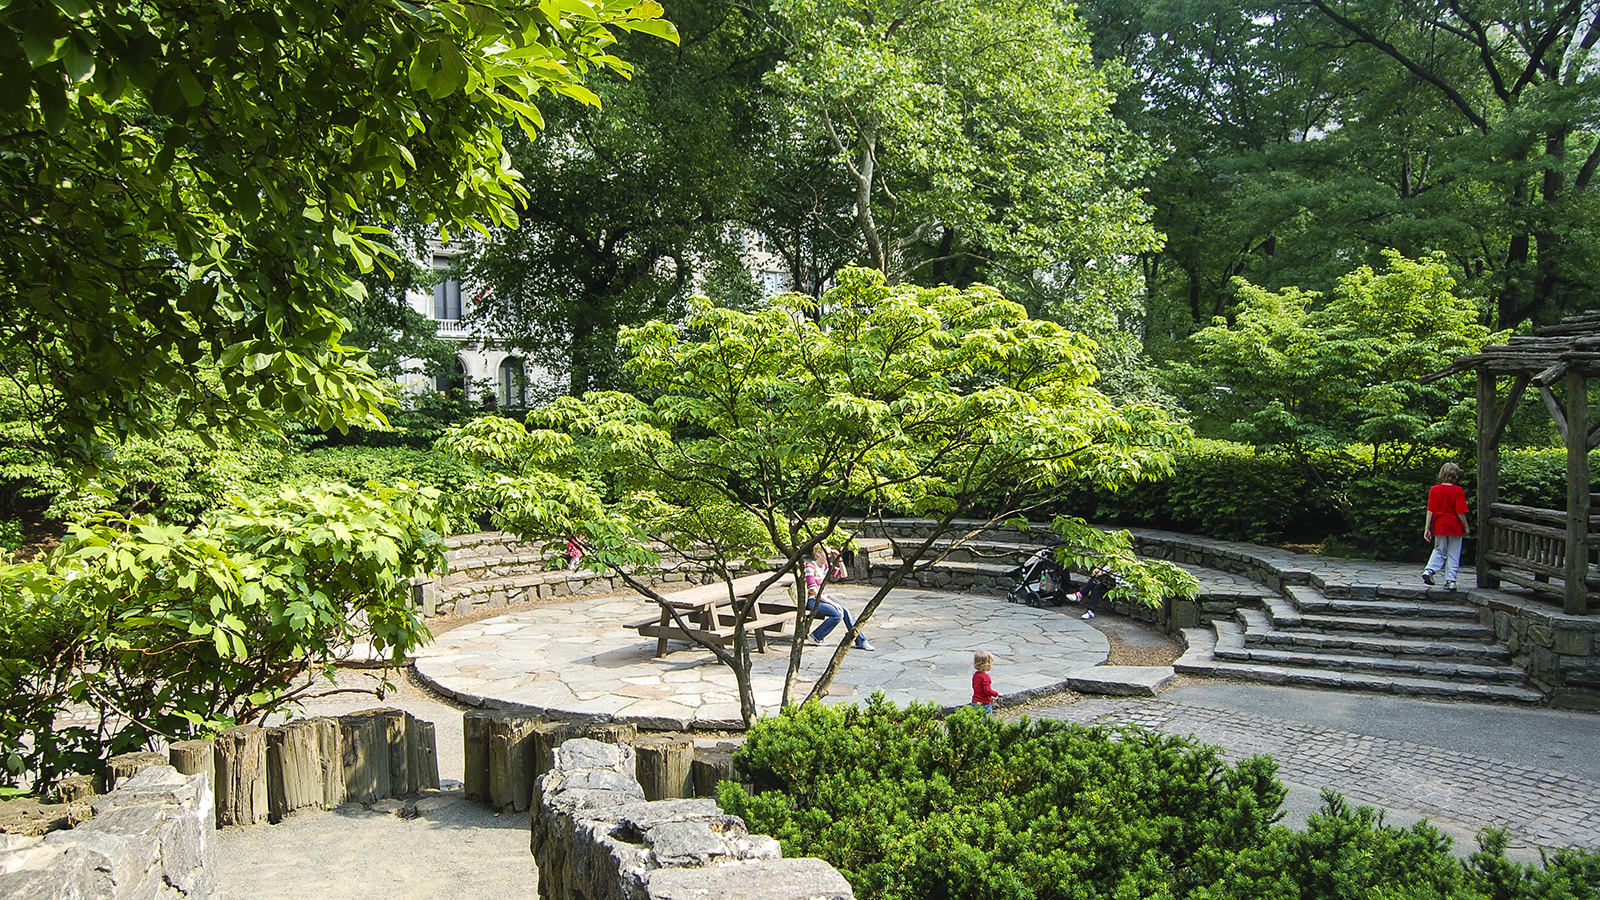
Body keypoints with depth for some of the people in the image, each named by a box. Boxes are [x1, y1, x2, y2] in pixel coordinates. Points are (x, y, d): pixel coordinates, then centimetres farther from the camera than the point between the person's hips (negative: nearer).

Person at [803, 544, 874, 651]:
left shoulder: (826, 566, 7)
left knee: (846, 611, -14)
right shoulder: (810, 567, -17)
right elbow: (813, 591, -21)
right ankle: (815, 637, -10)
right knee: (838, 615, -25)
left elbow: (843, 574, 11)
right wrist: (832, 603, -21)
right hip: (812, 600, -7)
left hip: (823, 597, 7)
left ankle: (861, 642, -10)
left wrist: (839, 559, -4)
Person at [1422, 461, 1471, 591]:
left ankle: (1429, 570, -4)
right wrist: (1466, 527, 2)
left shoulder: (1434, 490, -1)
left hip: (1439, 526, 3)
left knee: (1439, 551, 17)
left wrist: (1427, 528, 2)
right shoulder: (1458, 490, -10)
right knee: (1453, 555, 7)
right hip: (1455, 527, -2)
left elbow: (1430, 511, -1)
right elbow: (1460, 512, -11)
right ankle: (1451, 581, 6)